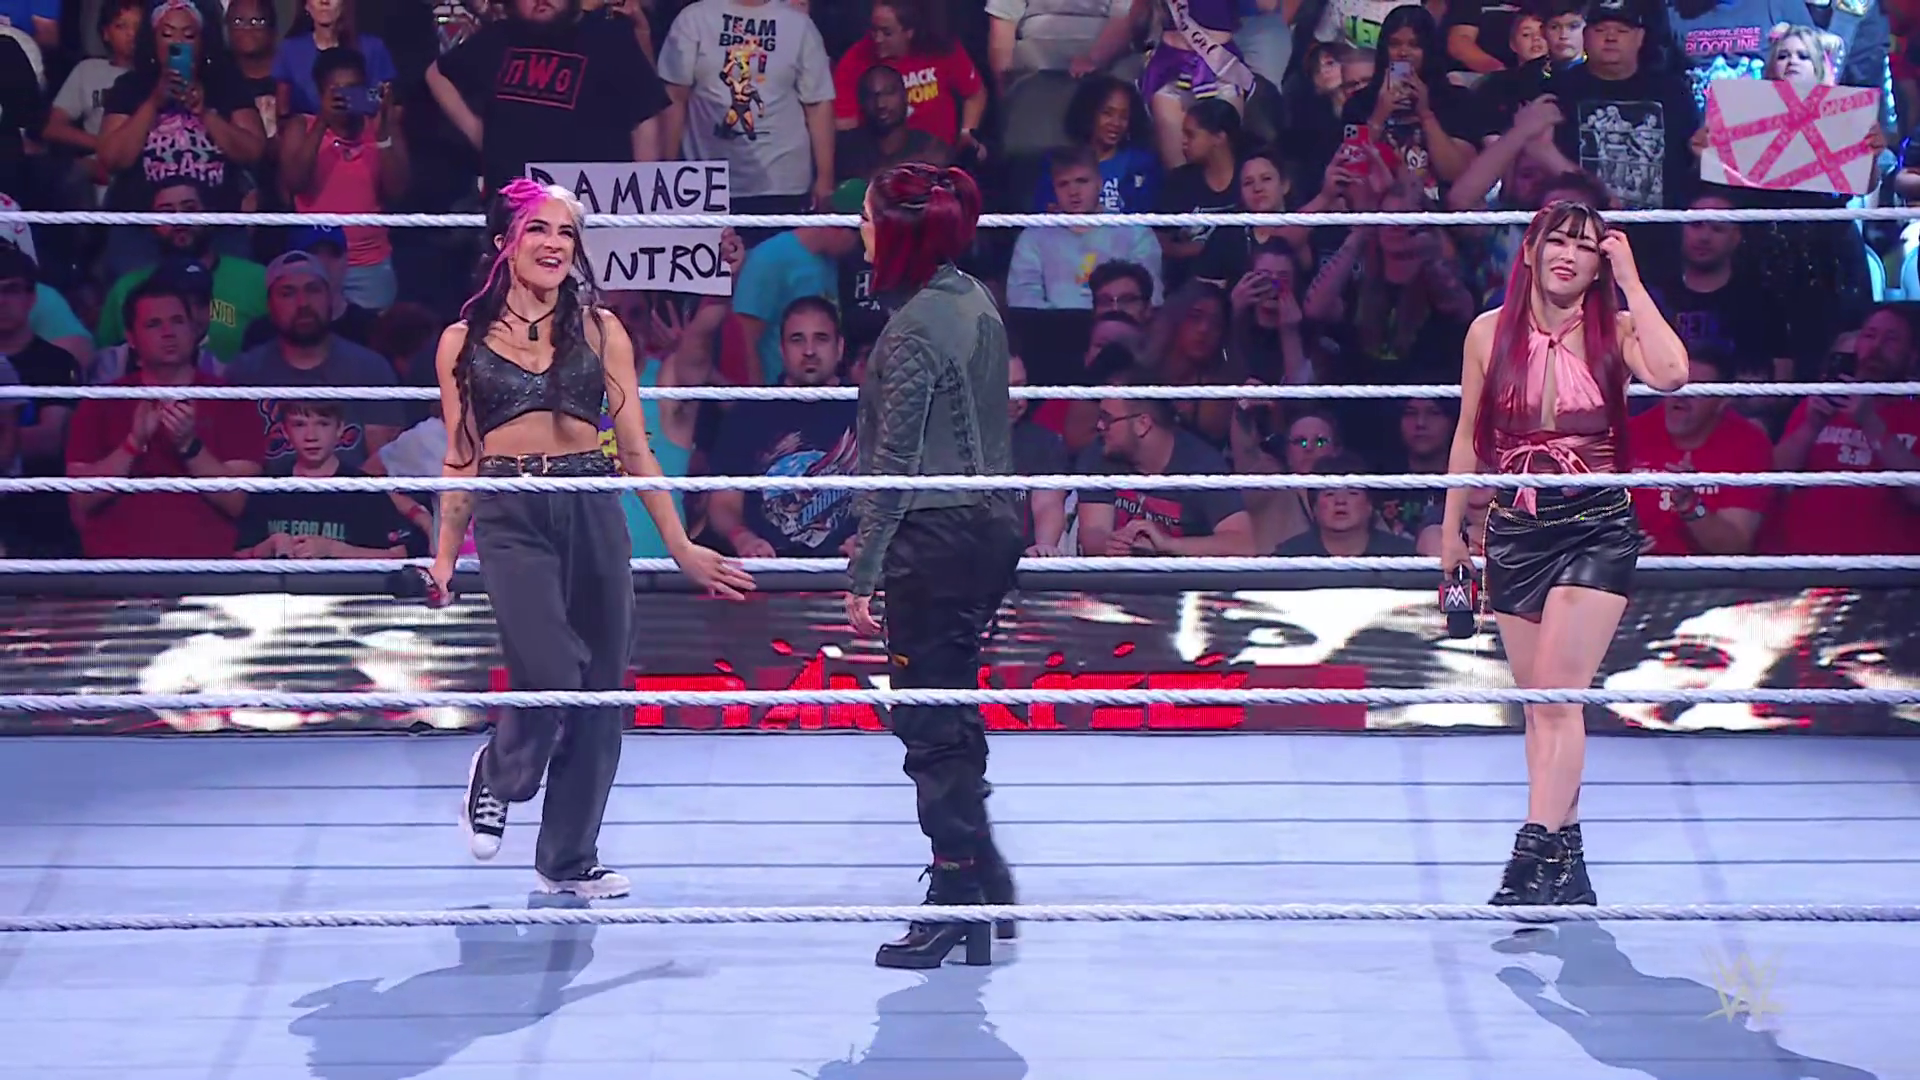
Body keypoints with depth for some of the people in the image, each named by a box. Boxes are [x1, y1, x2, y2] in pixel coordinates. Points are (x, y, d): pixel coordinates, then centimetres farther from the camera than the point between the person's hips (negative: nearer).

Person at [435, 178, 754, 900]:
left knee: (598, 691, 3)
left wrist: (680, 547, 8)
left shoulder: (599, 330, 8)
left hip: (593, 514, 2)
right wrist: (443, 558, 5)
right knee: (551, 673, -20)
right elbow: (462, 461, 10)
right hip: (510, 519, -2)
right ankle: (495, 777, 12)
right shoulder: (463, 342, 6)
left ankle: (569, 859, 18)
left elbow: (635, 447, 9)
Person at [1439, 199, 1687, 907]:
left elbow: (1670, 375, -25)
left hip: (1596, 529, -3)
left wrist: (1631, 280, -18)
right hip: (1515, 530, 3)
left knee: (1558, 689, -15)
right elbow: (1469, 436, 12)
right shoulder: (1491, 332, 2)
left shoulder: (1613, 331, -4)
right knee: (1539, 702, 8)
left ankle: (1538, 851, -19)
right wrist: (1452, 526, 15)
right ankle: (1564, 863, 15)